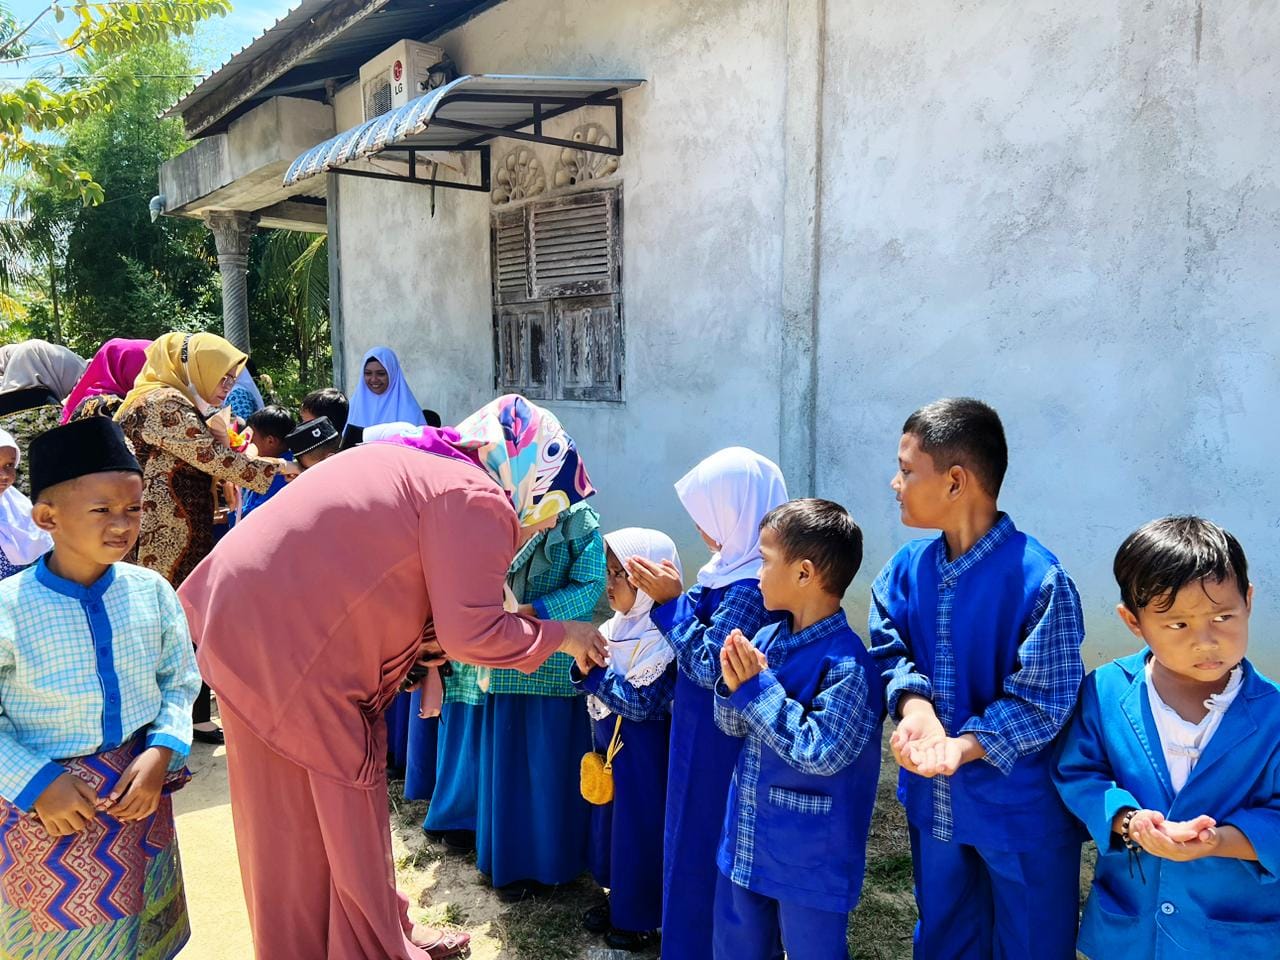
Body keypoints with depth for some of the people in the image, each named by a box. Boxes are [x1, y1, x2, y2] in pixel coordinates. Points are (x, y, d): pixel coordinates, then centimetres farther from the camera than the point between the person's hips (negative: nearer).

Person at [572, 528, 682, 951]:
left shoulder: (662, 640, -22)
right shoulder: (616, 627, 2)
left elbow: (640, 703, -25)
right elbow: (597, 690, 8)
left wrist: (594, 671, -23)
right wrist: (583, 666, -12)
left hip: (642, 753, -8)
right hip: (609, 744, 8)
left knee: (638, 830, 6)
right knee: (609, 821, 19)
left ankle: (640, 919, 25)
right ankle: (618, 899, 39)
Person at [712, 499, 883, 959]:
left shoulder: (846, 663, -24)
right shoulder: (769, 638, -2)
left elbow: (821, 754, -27)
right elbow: (734, 727, 6)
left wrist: (759, 689, -25)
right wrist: (734, 685, -15)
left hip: (810, 860, -7)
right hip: (747, 840, 7)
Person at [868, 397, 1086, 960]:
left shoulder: (1039, 581, -24)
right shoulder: (908, 568, -6)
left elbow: (1041, 703, -20)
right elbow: (888, 649, -3)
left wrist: (964, 747, -32)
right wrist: (913, 705, -24)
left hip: (1021, 812, -5)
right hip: (933, 799, 5)